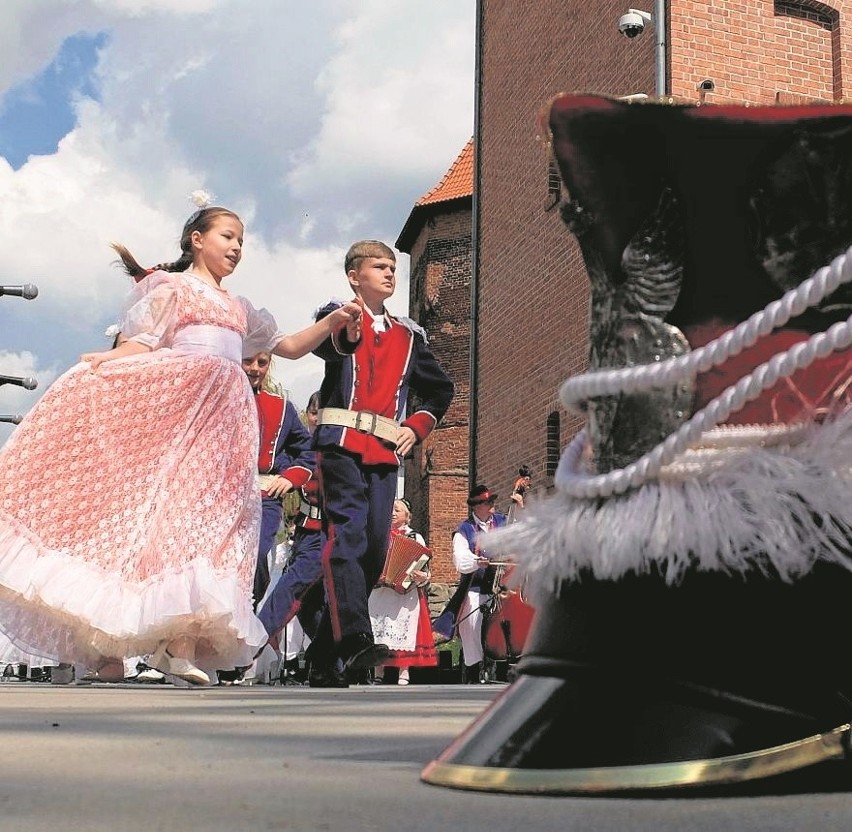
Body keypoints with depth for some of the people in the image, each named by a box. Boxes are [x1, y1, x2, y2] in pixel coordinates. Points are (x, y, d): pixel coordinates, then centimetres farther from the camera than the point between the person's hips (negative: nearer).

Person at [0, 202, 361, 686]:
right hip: (172, 402, -5)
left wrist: (333, 322, 17)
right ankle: (109, 644, -18)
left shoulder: (239, 309, 30)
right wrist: (100, 362, -18)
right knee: (151, 498, -16)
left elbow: (291, 348, 31)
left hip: (223, 417, 5)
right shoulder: (172, 287, 13)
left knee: (207, 509, -9)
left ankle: (182, 644, -17)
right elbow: (142, 346, 0)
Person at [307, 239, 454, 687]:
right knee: (347, 535, -21)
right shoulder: (337, 315, 8)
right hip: (342, 442, -5)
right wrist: (346, 334, -40)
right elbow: (325, 345, -16)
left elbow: (441, 389, 31)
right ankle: (355, 642, -32)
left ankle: (324, 653, 8)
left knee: (374, 548, 0)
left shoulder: (408, 334, 22)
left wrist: (417, 427, 14)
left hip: (386, 450, 5)